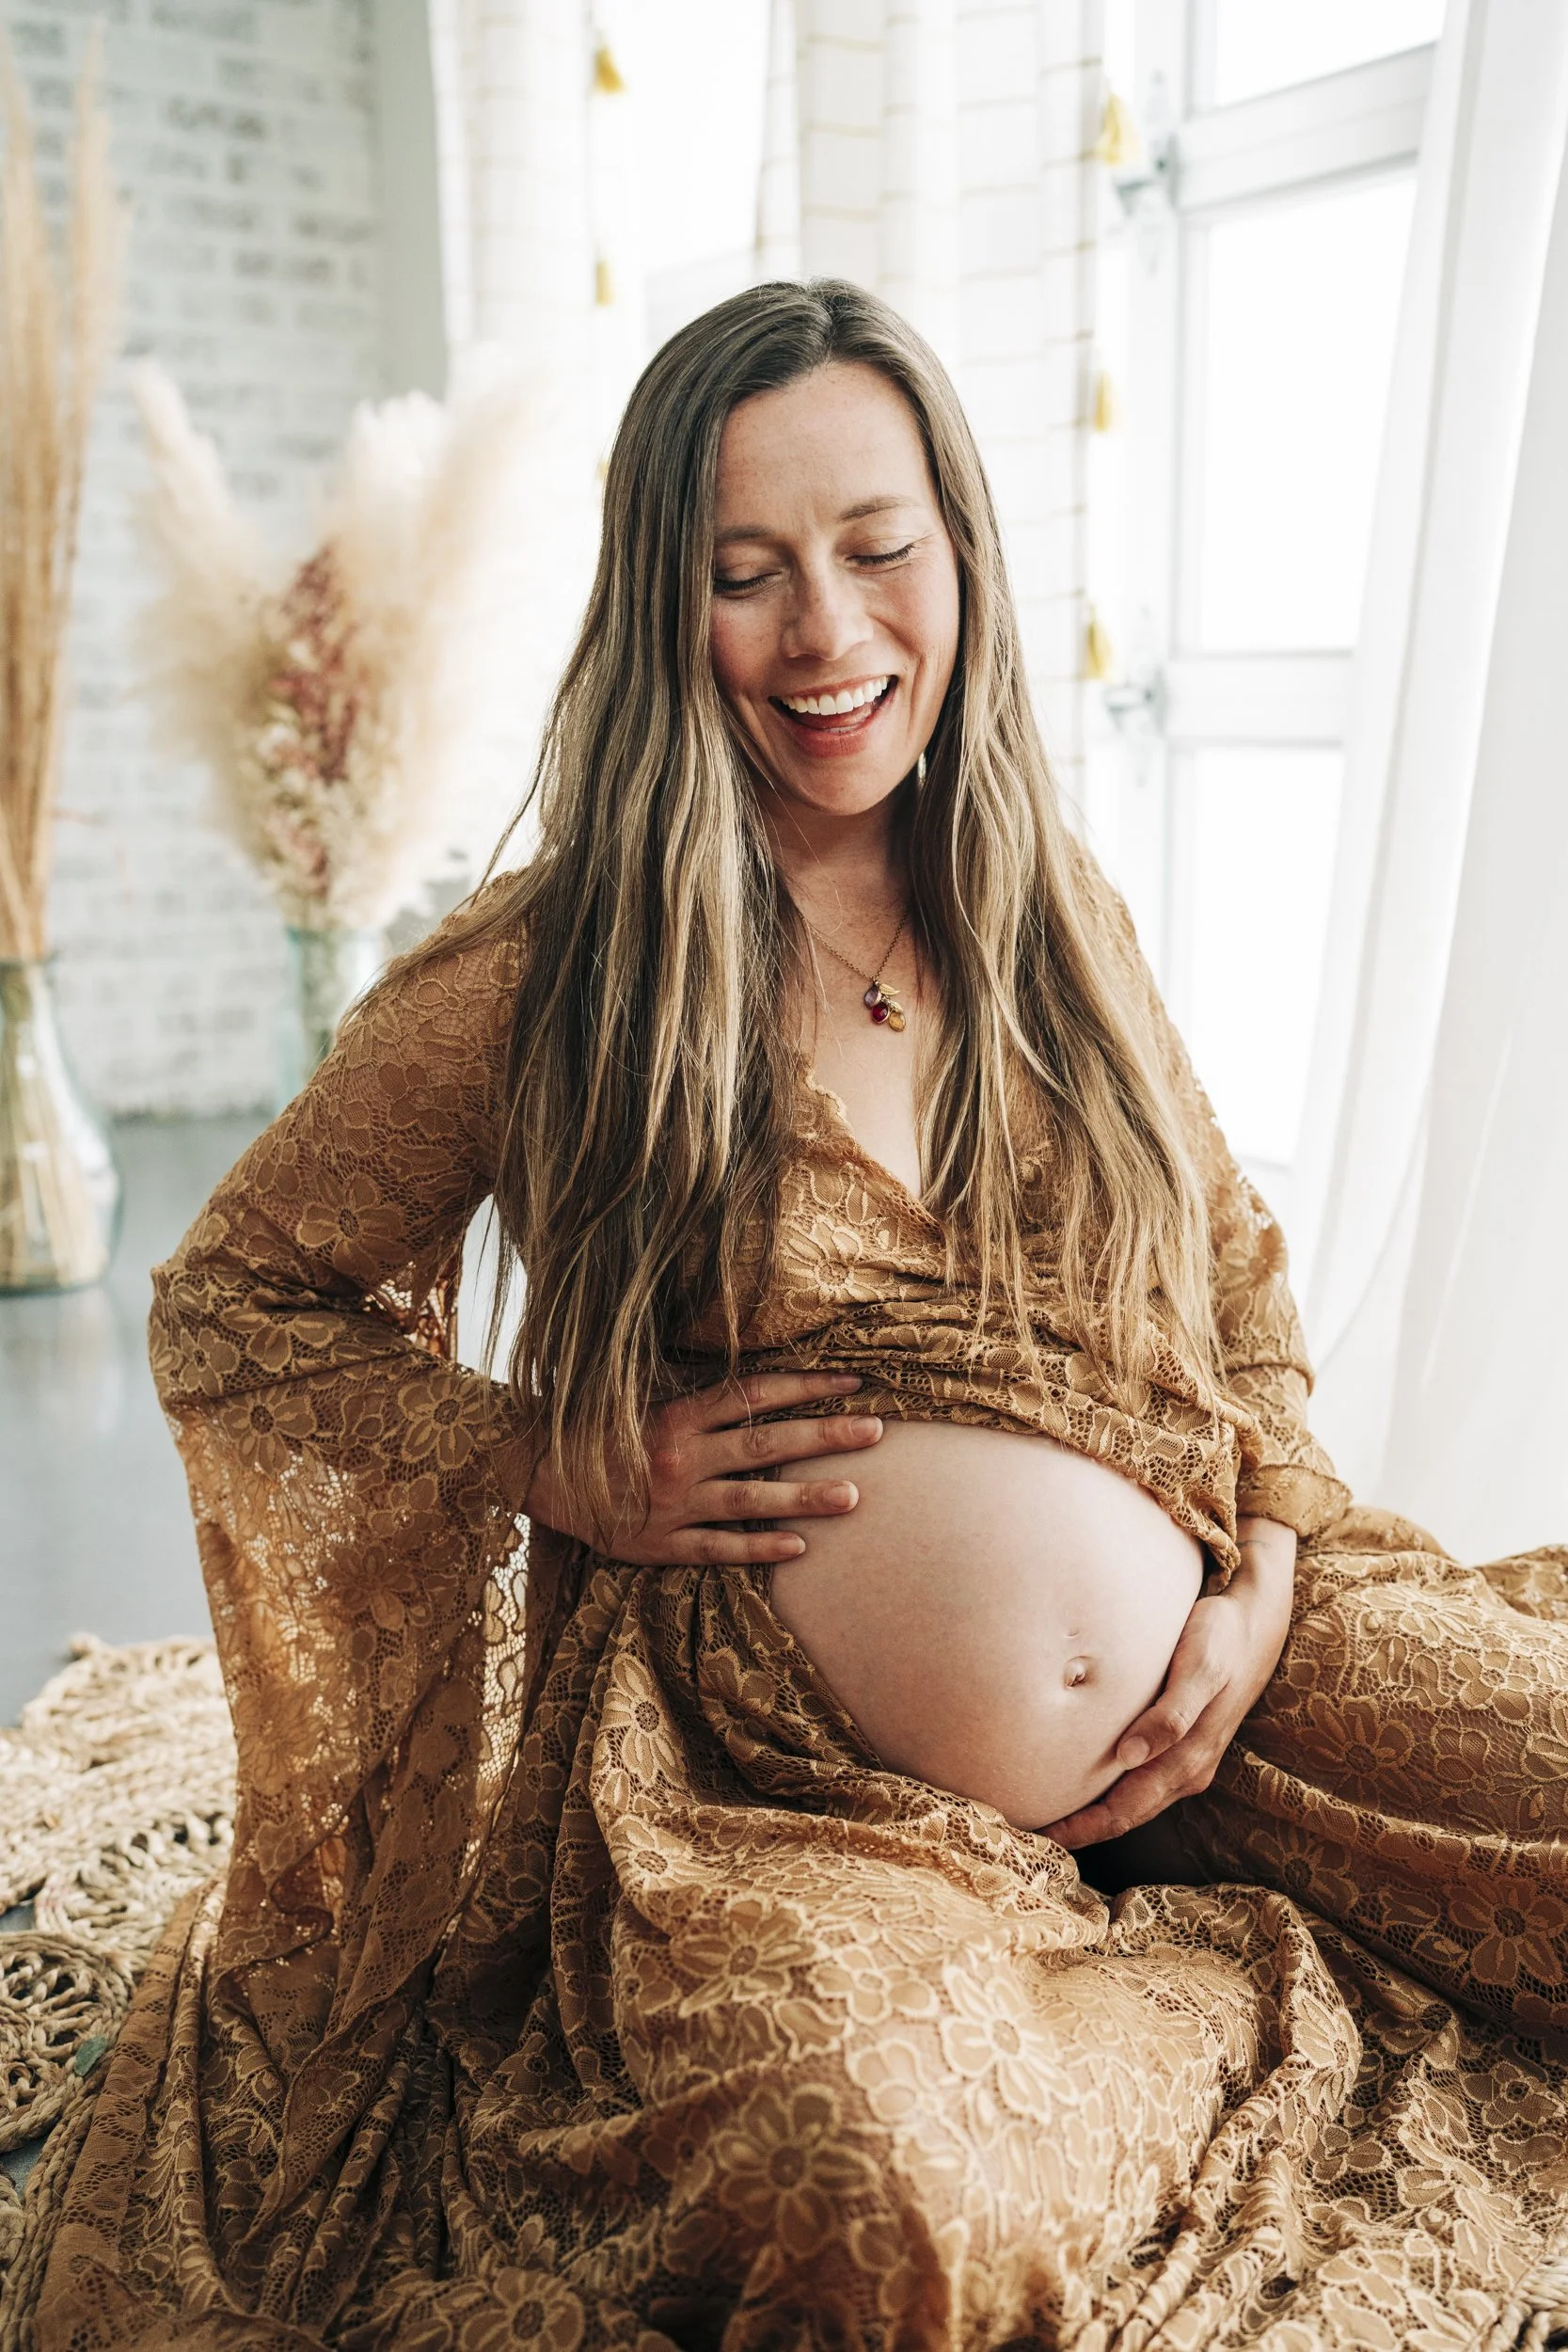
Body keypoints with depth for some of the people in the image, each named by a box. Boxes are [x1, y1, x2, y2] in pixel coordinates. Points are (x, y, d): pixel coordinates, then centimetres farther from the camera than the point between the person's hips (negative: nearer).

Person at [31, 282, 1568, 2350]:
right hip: (775, 1796, -5)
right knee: (891, 2175, -33)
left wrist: (1266, 1580, -2)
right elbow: (231, 1302, 1)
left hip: (1200, 1720, 6)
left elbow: (1238, 1268, 14)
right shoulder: (545, 979, -8)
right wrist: (571, 1472, -12)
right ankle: (1289, 2015, 0)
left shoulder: (1058, 919, 5)